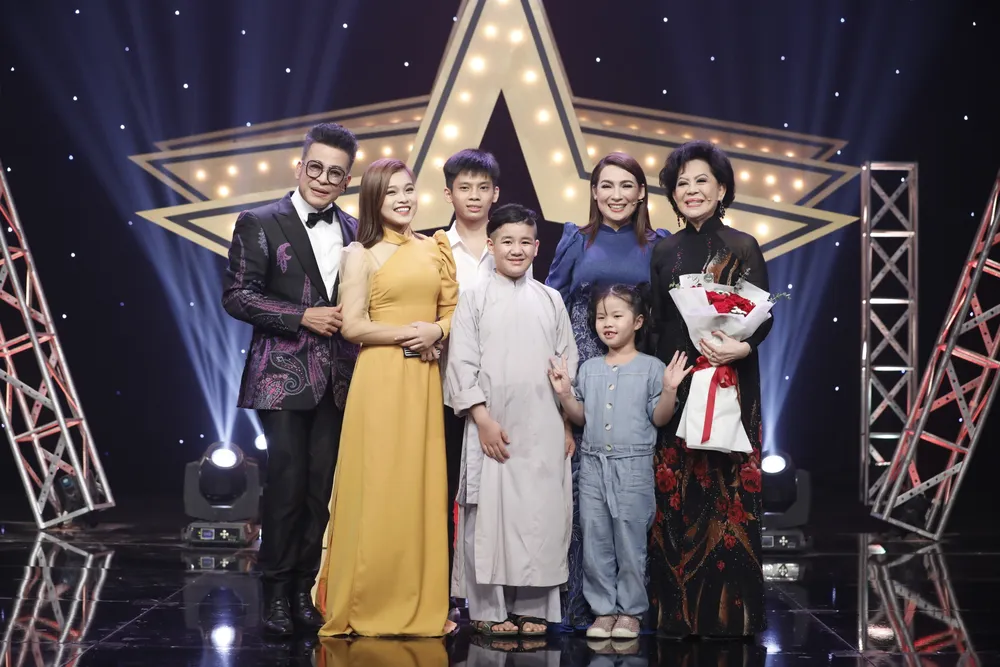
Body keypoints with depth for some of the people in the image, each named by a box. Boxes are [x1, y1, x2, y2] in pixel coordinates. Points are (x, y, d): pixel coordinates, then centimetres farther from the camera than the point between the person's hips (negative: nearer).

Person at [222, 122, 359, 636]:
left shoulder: (353, 232, 12)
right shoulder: (259, 224, -1)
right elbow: (237, 295, -7)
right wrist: (303, 317, -14)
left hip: (337, 381, 4)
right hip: (283, 377, -4)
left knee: (321, 488, 5)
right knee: (287, 484, -5)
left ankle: (304, 589, 16)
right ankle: (277, 594, 7)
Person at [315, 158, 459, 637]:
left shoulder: (433, 249, 12)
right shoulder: (361, 254, -1)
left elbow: (453, 307, 13)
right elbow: (352, 326, -8)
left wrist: (437, 331, -7)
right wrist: (405, 333, -15)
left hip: (424, 380, 5)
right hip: (380, 380, -4)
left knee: (422, 486, 7)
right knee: (378, 488, -2)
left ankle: (421, 602, 16)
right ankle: (369, 604, 8)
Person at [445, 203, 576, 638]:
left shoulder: (550, 300, 10)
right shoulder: (475, 298, 3)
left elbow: (568, 363, 12)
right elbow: (461, 363, -2)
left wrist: (570, 423, 6)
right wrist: (482, 418, -10)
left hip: (545, 429, 2)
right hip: (492, 425, -2)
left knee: (541, 515, 2)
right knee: (489, 514, -2)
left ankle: (532, 608, 11)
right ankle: (489, 610, 7)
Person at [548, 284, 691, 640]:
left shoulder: (651, 367, -2)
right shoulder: (588, 369, 10)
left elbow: (659, 418, -3)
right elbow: (581, 418, 12)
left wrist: (669, 389, -18)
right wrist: (564, 393, -2)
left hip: (633, 466, -4)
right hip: (593, 464, 4)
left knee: (630, 543, 2)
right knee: (595, 542, 6)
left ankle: (630, 611, 13)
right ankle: (603, 609, 15)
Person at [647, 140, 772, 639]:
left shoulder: (743, 248, 2)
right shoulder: (664, 253, 11)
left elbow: (763, 316, -3)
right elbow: (654, 322, 10)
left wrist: (740, 347, -24)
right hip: (673, 387, 3)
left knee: (726, 490, -3)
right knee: (675, 494, 1)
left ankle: (728, 611, 6)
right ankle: (679, 609, 9)